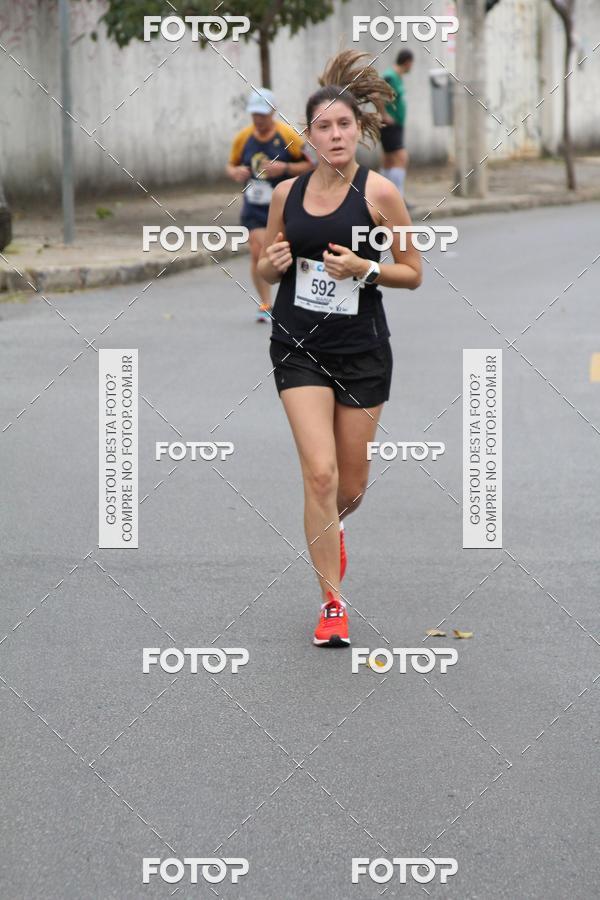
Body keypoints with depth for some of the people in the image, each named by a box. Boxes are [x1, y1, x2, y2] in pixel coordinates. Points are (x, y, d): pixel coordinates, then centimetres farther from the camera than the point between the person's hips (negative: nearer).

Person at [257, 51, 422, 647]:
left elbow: (413, 274, -1)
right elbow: (267, 269, 15)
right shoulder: (286, 194, 2)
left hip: (362, 350, -1)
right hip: (299, 346, 1)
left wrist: (365, 269, -19)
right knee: (320, 474, -13)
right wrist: (274, 263, -8)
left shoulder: (379, 192, -7)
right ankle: (332, 602, -2)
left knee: (350, 487, 10)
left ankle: (331, 529, 48)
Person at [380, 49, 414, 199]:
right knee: (401, 159, -17)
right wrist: (384, 115, -23)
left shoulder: (398, 76, 13)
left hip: (396, 126, 10)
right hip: (390, 126, -10)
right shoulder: (390, 77, -17)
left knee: (389, 162, 12)